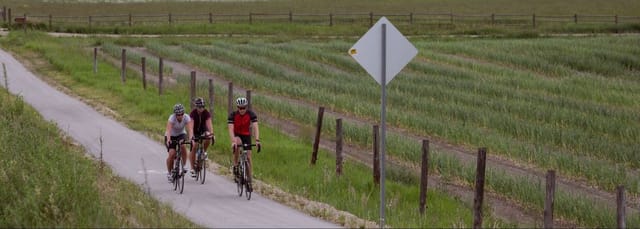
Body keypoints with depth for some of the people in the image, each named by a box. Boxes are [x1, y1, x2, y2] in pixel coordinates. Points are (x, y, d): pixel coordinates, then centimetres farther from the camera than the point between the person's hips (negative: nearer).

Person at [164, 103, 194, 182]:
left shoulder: (186, 118, -22)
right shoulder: (172, 118, -28)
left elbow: (190, 129, -34)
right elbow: (168, 130, -42)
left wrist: (191, 138, -51)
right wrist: (168, 139, -59)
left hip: (181, 135, 2)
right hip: (171, 136, -2)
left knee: (183, 146, -31)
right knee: (172, 153, -19)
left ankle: (183, 166, -15)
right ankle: (169, 172, 3)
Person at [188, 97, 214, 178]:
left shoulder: (206, 113, -21)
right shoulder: (193, 113, -24)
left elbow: (209, 124, -32)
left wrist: (211, 134, -47)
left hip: (203, 131, 1)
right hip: (195, 132, -1)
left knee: (208, 139, -32)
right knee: (193, 148, -10)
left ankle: (204, 152, -3)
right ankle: (193, 168, -2)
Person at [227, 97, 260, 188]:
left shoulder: (251, 114, -20)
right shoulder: (233, 115, -23)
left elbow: (255, 127, -29)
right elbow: (231, 129, -31)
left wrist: (257, 140, -43)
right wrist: (233, 141, -47)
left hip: (246, 136, 2)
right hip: (236, 135, -2)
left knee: (248, 157, -7)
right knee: (237, 143, -37)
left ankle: (249, 180, 0)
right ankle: (235, 166, -23)